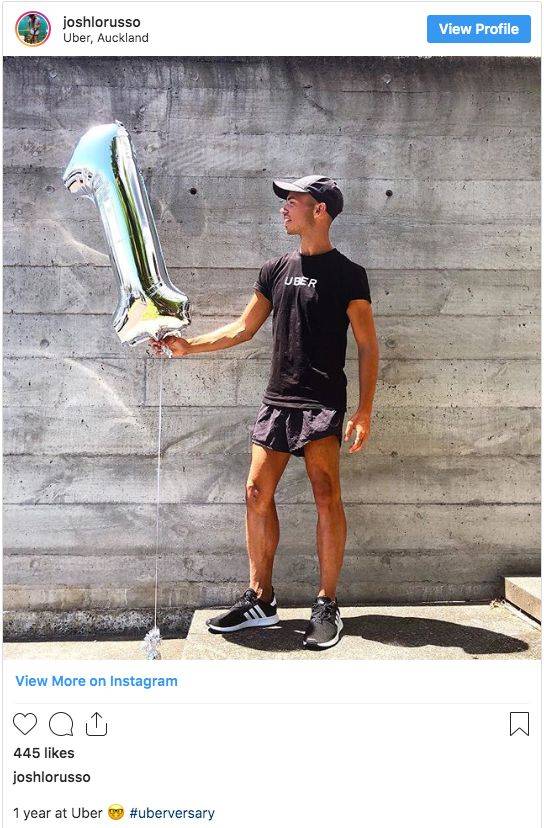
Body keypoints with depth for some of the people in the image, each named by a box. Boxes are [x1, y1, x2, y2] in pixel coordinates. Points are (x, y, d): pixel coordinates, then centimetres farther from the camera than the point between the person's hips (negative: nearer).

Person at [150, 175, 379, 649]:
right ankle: (260, 601, 15)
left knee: (326, 496, -9)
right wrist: (189, 346, 10)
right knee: (258, 493, 3)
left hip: (323, 403, -5)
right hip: (277, 400, 6)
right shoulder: (276, 270, 15)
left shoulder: (347, 274, -1)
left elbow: (367, 346, -2)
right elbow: (243, 329, 18)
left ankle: (327, 606, 5)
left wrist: (365, 411, -10)